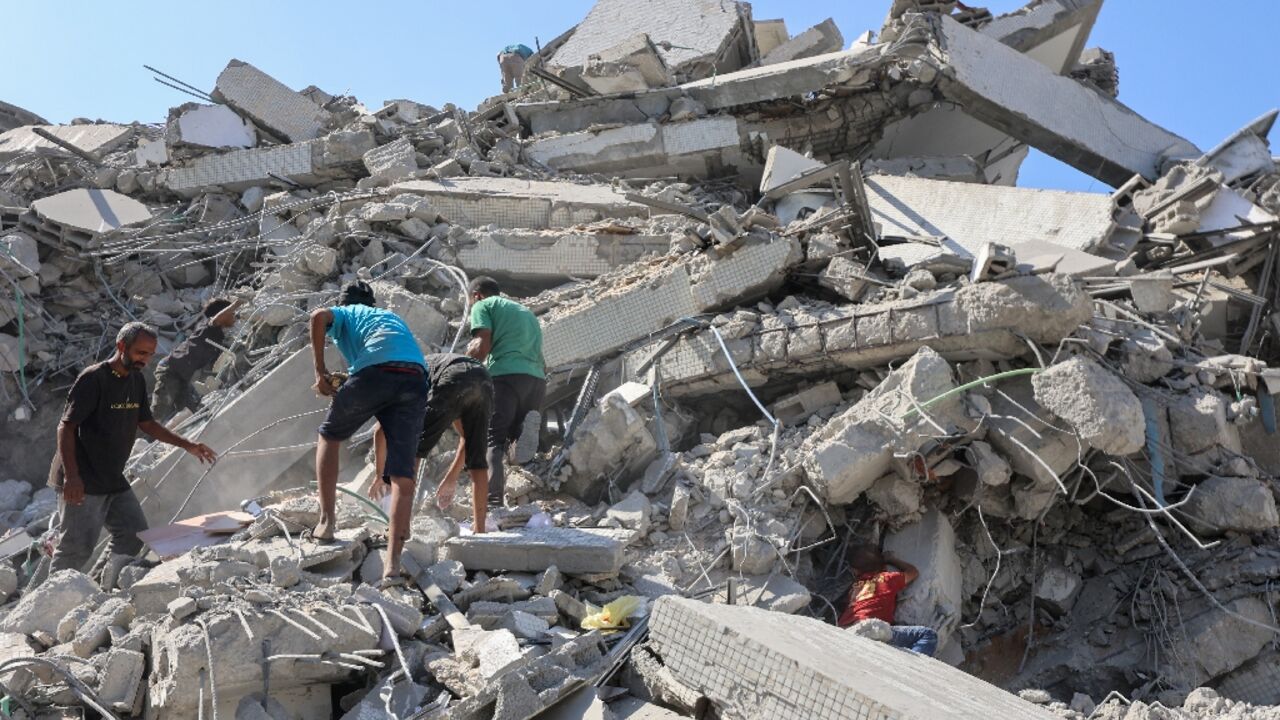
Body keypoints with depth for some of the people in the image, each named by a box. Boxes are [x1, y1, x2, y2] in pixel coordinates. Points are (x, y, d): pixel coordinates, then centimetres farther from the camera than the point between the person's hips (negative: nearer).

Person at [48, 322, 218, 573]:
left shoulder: (136, 380, 8)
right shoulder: (93, 378, -15)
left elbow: (146, 423, 19)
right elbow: (66, 427, -17)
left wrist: (188, 445, 10)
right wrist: (71, 476, -24)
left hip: (113, 479, 8)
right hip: (83, 482, -8)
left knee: (134, 535, 9)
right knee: (77, 548, -5)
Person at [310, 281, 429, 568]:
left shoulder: (345, 313, 28)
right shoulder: (393, 317, 41)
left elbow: (319, 316, 2)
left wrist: (320, 371, 6)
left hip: (376, 370, -3)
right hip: (416, 378, 3)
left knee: (329, 436, 22)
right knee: (403, 468, 3)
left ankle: (327, 520, 14)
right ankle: (394, 559, -5)